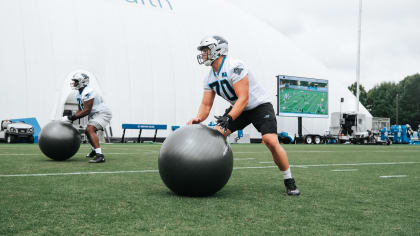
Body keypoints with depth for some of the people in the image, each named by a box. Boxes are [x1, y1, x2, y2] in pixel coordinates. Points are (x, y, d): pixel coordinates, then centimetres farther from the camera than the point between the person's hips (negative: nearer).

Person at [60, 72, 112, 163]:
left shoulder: (88, 92, -22)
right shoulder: (80, 94, 11)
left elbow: (86, 111, -26)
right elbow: (80, 110, 15)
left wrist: (71, 117, -23)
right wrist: (70, 119, 1)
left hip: (102, 113, -11)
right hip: (95, 114, 11)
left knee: (90, 129, -28)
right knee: (88, 131, 26)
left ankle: (100, 155, -38)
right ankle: (94, 150, 51)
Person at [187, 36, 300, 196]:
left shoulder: (235, 67, -26)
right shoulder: (209, 78, 0)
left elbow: (243, 99, -30)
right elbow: (206, 105, -1)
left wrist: (228, 118, -42)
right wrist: (198, 119, -23)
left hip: (259, 106, -7)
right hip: (238, 108, 8)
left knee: (271, 141, -24)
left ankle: (289, 182, -8)